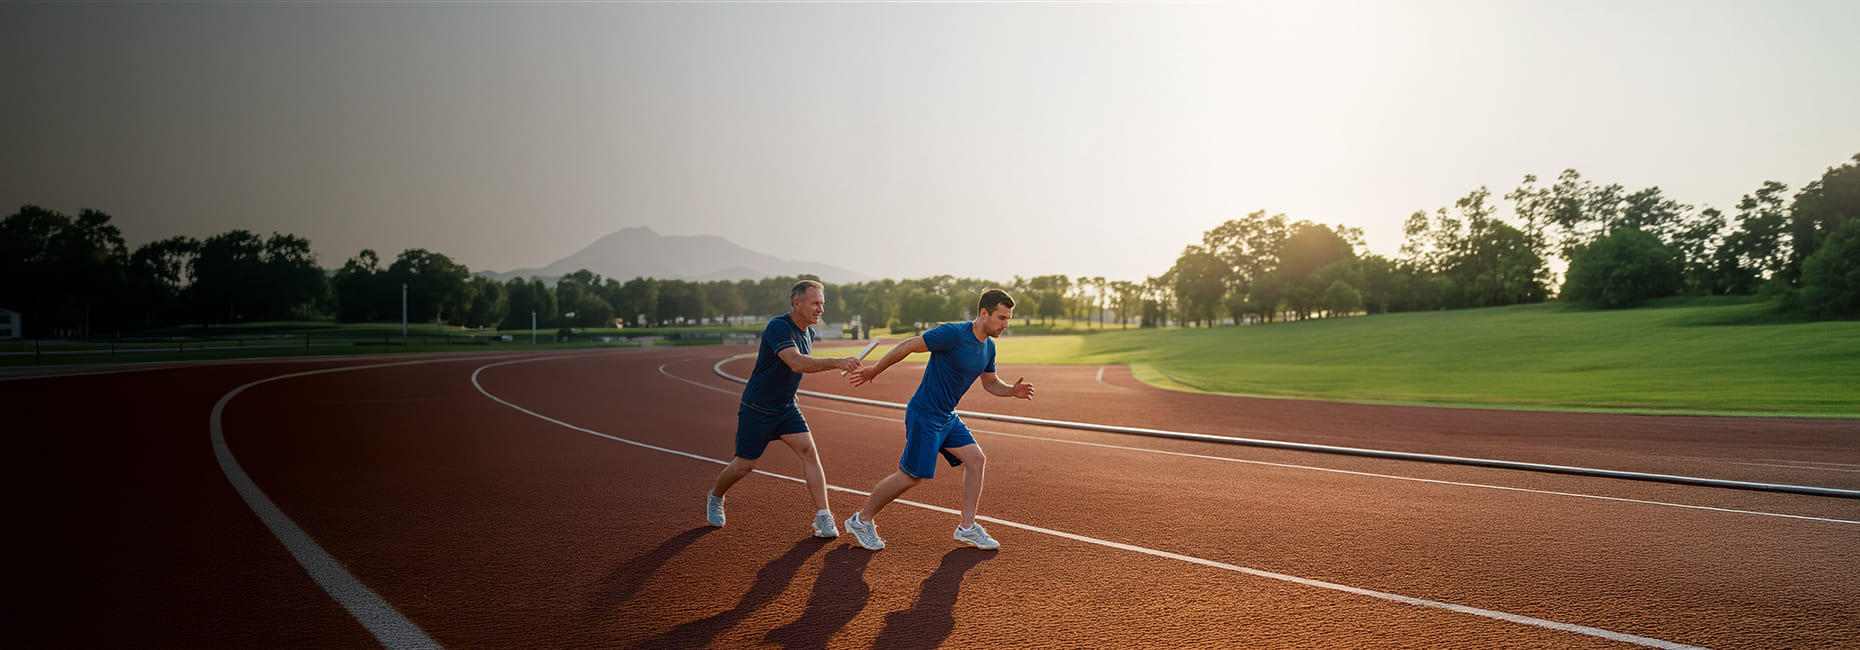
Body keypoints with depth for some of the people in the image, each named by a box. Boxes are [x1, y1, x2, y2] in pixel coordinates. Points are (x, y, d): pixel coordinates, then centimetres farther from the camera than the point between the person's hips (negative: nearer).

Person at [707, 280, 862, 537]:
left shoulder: (808, 333, 3)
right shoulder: (778, 327, -24)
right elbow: (796, 362, -39)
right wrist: (837, 363, -46)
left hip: (786, 408, 6)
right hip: (756, 409, -6)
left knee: (809, 451, -11)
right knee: (744, 465, 6)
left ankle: (823, 517, -10)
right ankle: (715, 497, 36)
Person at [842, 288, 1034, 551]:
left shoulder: (988, 347, 5)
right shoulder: (953, 333, -23)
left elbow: (990, 383, 17)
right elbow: (909, 345, -17)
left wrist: (1012, 390, -4)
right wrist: (874, 370, -11)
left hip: (947, 417, 9)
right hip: (924, 415, -9)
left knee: (977, 460, 2)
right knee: (911, 476, -2)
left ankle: (967, 528, 11)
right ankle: (862, 520, 16)